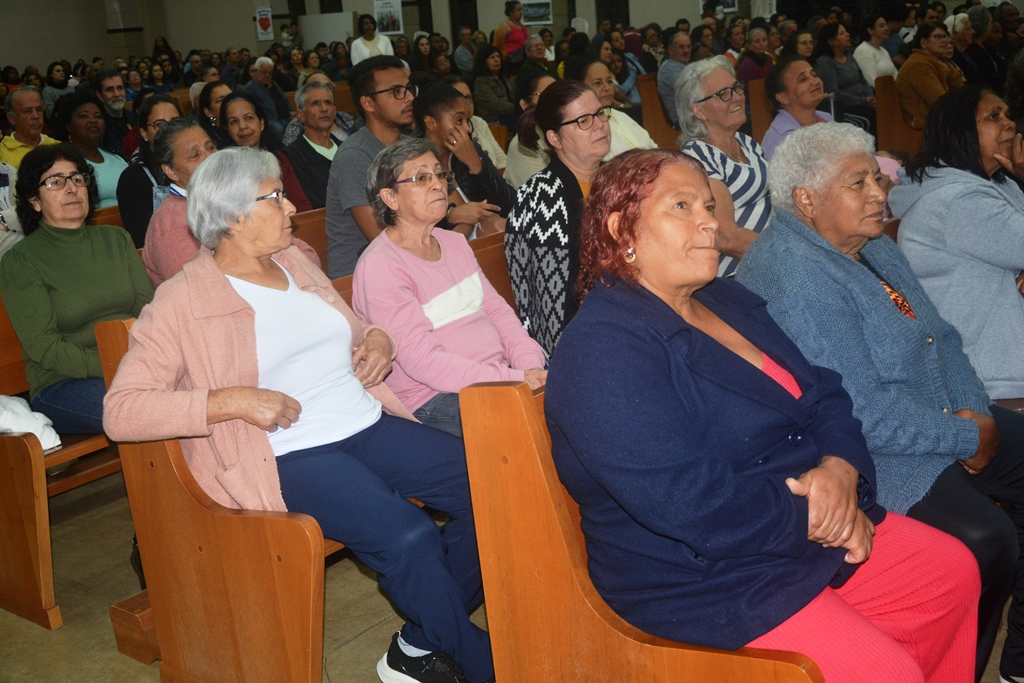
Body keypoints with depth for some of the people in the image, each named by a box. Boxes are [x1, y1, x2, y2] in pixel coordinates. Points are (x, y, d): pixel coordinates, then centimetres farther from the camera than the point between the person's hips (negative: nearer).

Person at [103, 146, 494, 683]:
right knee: (407, 536, -30)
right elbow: (120, 411, -11)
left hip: (368, 424, 7)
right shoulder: (181, 303, -4)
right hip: (287, 456, -7)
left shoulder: (297, 263, 16)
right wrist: (234, 401, -20)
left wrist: (378, 340, 4)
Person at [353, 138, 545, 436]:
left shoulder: (454, 243, 16)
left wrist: (532, 366, -7)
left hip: (502, 372, 8)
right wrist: (515, 380, -24)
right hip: (433, 400, -8)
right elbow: (422, 361, -19)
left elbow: (496, 308, 13)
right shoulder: (380, 266, -12)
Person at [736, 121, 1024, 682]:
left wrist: (976, 412, 0)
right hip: (872, 461, -11)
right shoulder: (793, 279, -22)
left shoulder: (873, 248, 12)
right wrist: (966, 437, -15)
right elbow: (861, 414, -26)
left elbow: (941, 339, 18)